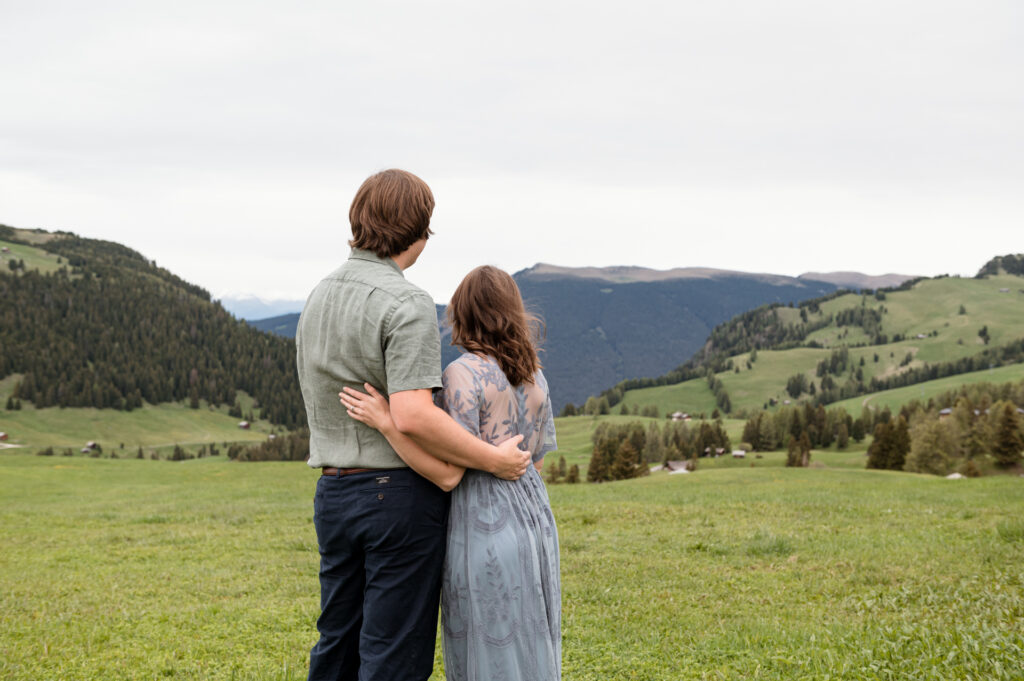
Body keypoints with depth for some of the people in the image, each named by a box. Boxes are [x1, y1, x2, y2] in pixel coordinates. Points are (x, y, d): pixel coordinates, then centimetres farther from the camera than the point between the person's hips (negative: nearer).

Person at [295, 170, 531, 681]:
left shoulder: (317, 298, 11)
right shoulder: (407, 305, -16)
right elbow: (412, 417, -26)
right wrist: (493, 460, -16)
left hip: (333, 490, 8)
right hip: (400, 491, -7)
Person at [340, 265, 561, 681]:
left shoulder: (463, 373, -13)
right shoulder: (535, 377, 7)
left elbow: (448, 474, -17)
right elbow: (536, 461, 12)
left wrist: (385, 423, -19)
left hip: (484, 524, -7)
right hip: (534, 519, 7)